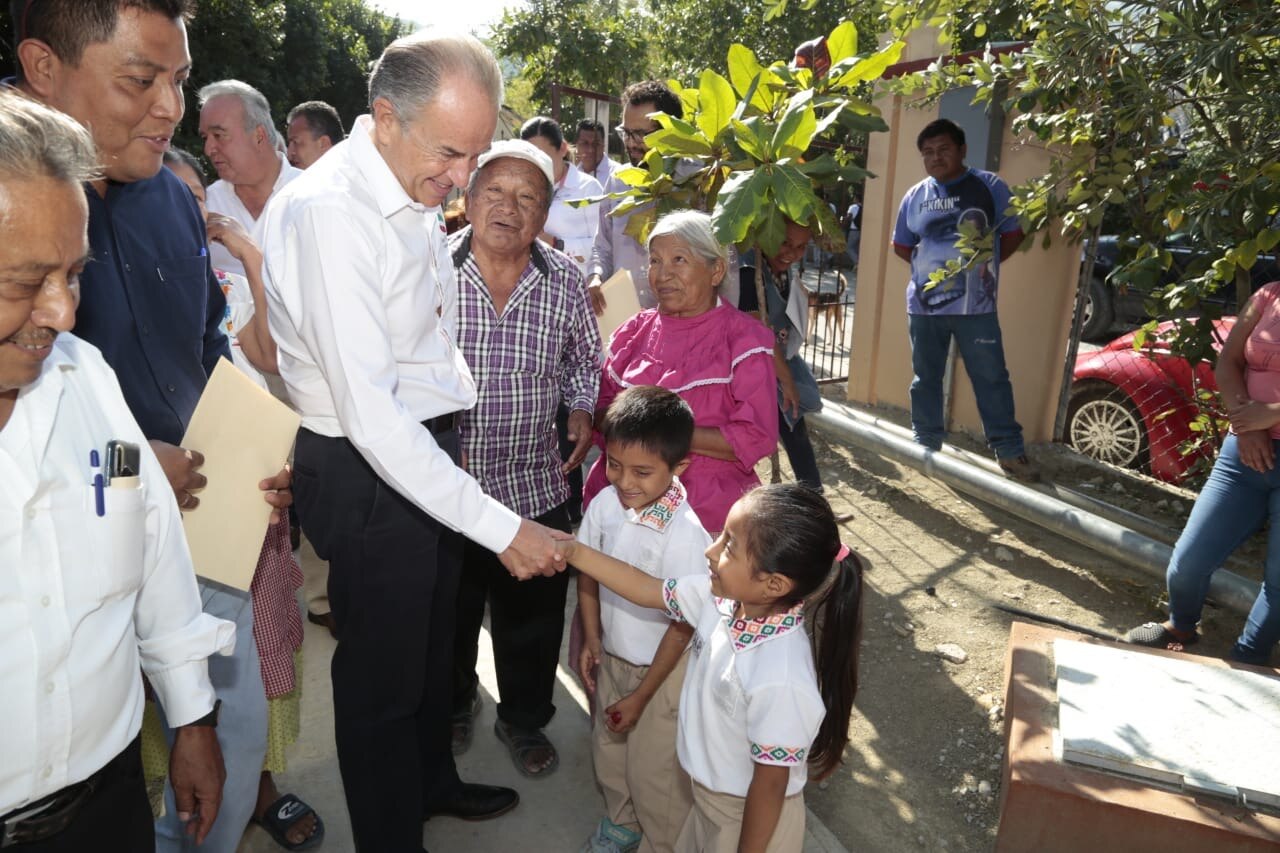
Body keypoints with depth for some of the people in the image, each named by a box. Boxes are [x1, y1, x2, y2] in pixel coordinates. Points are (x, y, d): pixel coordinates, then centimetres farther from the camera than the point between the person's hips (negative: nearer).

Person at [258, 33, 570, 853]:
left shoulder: (419, 192, 3)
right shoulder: (327, 211, -25)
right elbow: (370, 415, -30)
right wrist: (502, 527, -28)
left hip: (432, 450, 9)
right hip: (368, 470, -9)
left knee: (435, 640, 26)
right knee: (382, 672, 11)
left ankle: (434, 781, 52)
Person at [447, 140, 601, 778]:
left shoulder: (564, 281, -4)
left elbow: (583, 362, 11)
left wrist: (583, 408, -5)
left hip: (534, 488, 1)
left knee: (531, 620, 17)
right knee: (447, 614, 21)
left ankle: (524, 719, 44)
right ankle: (454, 704, 51)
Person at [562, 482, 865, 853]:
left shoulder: (779, 681, -39)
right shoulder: (723, 598, -19)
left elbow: (770, 784, -26)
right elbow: (647, 589, -5)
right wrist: (574, 551, -10)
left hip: (751, 816, -6)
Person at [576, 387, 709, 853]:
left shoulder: (684, 534, -30)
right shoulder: (605, 503, -14)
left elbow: (681, 626, -21)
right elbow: (588, 573, 3)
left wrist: (641, 697, -15)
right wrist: (591, 640, 1)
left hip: (662, 668, -6)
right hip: (612, 656, 6)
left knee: (653, 770, 11)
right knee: (608, 749, 25)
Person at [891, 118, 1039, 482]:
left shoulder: (989, 187, -1)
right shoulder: (915, 196, 8)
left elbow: (1013, 235, 4)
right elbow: (901, 246, 17)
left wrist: (985, 263, -2)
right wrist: (932, 266, 7)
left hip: (975, 305, -3)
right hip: (924, 304, 3)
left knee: (991, 377, 0)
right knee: (926, 378, 11)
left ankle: (1009, 450, 9)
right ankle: (926, 445, 24)